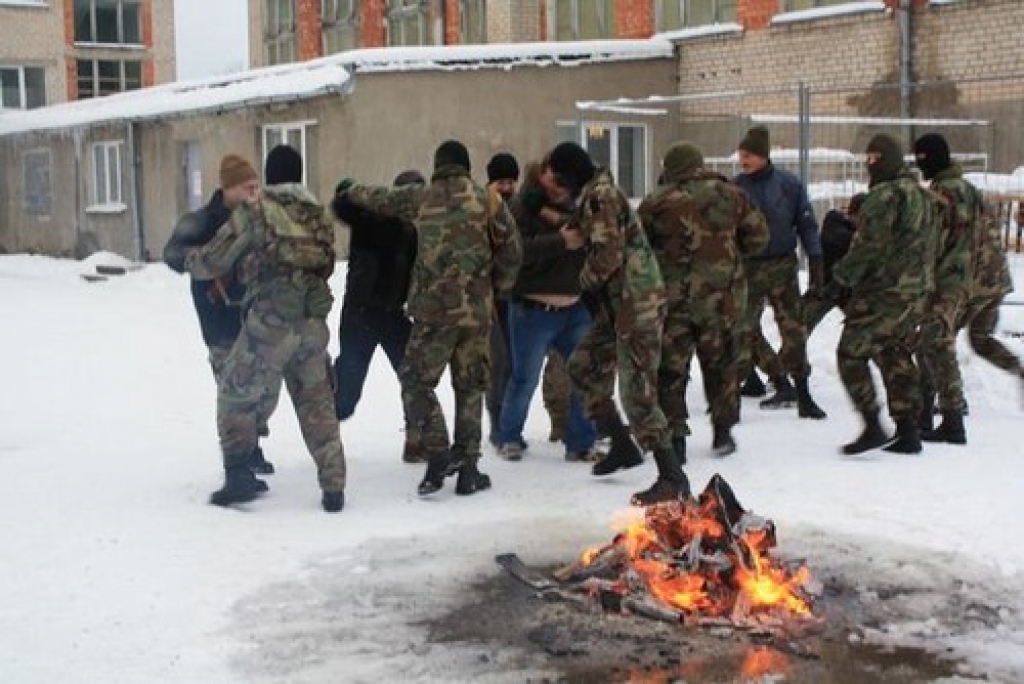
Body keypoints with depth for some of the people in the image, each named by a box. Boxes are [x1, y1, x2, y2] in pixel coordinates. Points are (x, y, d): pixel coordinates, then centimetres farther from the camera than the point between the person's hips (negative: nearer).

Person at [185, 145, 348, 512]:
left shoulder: (254, 211, 0)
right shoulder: (318, 215, 15)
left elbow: (212, 261, 5)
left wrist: (189, 258, 26)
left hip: (270, 321, -4)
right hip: (313, 321, 4)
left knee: (237, 395, 13)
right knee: (317, 405, 13)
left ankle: (239, 478, 10)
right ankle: (334, 489, 10)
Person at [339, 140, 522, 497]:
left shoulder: (421, 197, 2)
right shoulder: (488, 199, 4)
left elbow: (379, 198, 19)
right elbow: (511, 251, 5)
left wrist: (352, 190, 40)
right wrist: (495, 287, 19)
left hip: (434, 308, -2)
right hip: (477, 310, 2)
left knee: (416, 381, 8)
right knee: (470, 387, 11)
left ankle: (438, 455, -6)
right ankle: (468, 469, 13)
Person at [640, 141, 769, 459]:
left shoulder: (655, 203, -6)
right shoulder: (730, 194, 2)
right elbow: (758, 237, 9)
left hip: (673, 298, -2)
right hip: (721, 295, 3)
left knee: (670, 367, 6)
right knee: (721, 362, 19)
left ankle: (674, 438, 4)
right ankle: (723, 431, 27)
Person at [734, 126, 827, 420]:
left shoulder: (789, 184, -3)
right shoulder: (736, 187, -1)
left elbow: (806, 224, 2)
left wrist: (816, 263, -2)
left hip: (783, 265, -1)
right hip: (748, 266, 1)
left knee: (793, 329, 0)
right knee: (744, 329, -1)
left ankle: (802, 394, 8)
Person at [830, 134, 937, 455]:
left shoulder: (884, 196, -15)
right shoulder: (922, 195, 15)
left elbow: (867, 246, -19)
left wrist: (840, 279, -13)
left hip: (883, 293, -9)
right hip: (916, 292, 9)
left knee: (852, 354, -3)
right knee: (897, 359, 14)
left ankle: (872, 426, -9)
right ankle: (908, 432, 14)